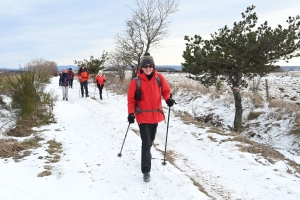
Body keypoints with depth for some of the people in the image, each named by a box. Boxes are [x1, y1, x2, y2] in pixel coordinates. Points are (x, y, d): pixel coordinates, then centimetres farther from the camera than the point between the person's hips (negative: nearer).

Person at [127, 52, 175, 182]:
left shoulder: (159, 78, -3)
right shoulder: (136, 81, -11)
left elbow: (166, 90, 7)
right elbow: (131, 99, -7)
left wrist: (168, 99, -14)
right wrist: (131, 113, -16)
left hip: (155, 114, 4)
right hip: (143, 116, -4)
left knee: (150, 140, 20)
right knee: (146, 142, -9)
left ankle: (146, 155, 47)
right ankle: (146, 170, -1)